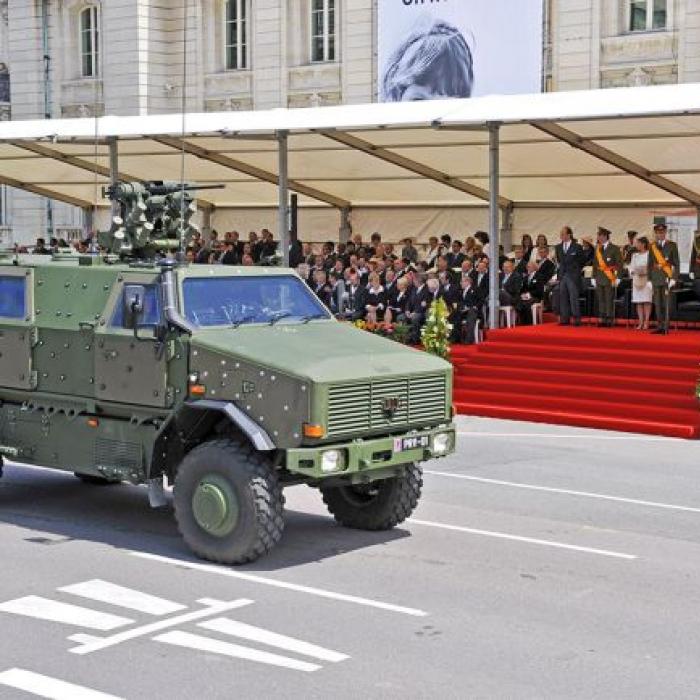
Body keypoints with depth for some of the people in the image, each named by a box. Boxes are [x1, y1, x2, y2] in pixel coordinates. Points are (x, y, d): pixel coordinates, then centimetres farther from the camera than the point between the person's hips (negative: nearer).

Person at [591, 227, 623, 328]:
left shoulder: (614, 249, -3)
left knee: (609, 300, -4)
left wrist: (618, 278, -9)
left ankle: (609, 320, -1)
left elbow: (619, 264, -4)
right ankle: (602, 320, 12)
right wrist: (593, 277, 9)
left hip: (610, 279, -5)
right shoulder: (597, 248, 12)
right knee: (601, 300, 7)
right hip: (599, 279, 5)